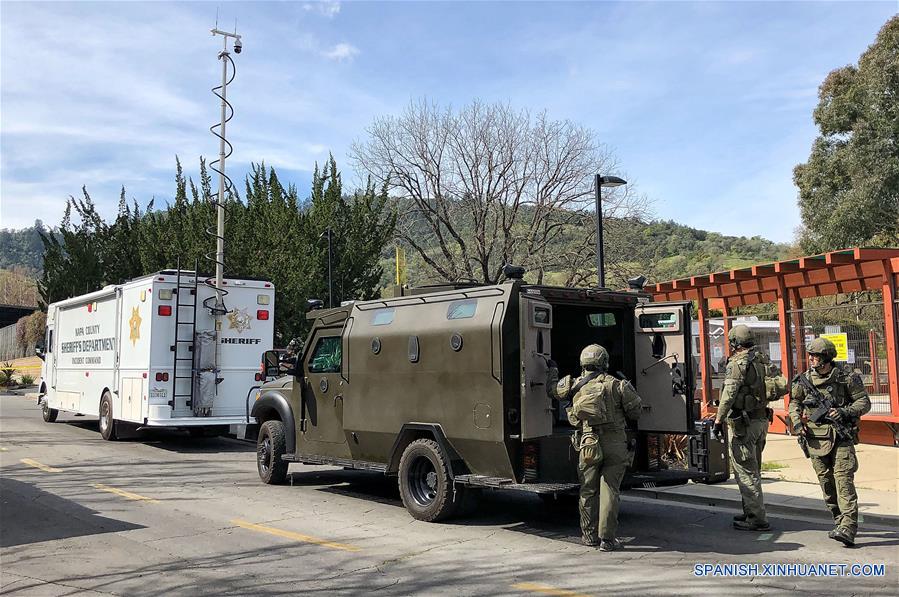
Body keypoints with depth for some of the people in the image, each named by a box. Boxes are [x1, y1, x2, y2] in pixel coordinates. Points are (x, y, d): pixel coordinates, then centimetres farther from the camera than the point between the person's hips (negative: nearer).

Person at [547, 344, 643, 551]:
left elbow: (553, 389, 22)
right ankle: (607, 539, 1)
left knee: (588, 491, 13)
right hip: (615, 445, -1)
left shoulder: (574, 385, 4)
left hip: (588, 446, 2)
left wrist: (553, 370, 39)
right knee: (609, 491, 1)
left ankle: (590, 535, 21)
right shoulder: (617, 385, -2)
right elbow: (636, 411, 1)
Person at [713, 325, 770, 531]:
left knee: (745, 472, -3)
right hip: (761, 421, 9)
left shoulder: (738, 363, -14)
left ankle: (757, 519, -1)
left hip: (743, 423, -9)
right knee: (753, 470, 18)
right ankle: (752, 512, 27)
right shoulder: (759, 362, 12)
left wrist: (719, 419, -17)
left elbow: (729, 394, -20)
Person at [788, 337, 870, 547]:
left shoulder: (846, 377, -6)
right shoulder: (804, 380, 4)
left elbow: (864, 402, -1)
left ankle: (848, 530, -16)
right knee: (826, 482, 10)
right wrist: (797, 422, 0)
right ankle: (839, 522, 25)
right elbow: (794, 403, 16)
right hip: (816, 439, 4)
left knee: (843, 480, -12)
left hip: (841, 437, -4)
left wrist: (845, 412, -17)